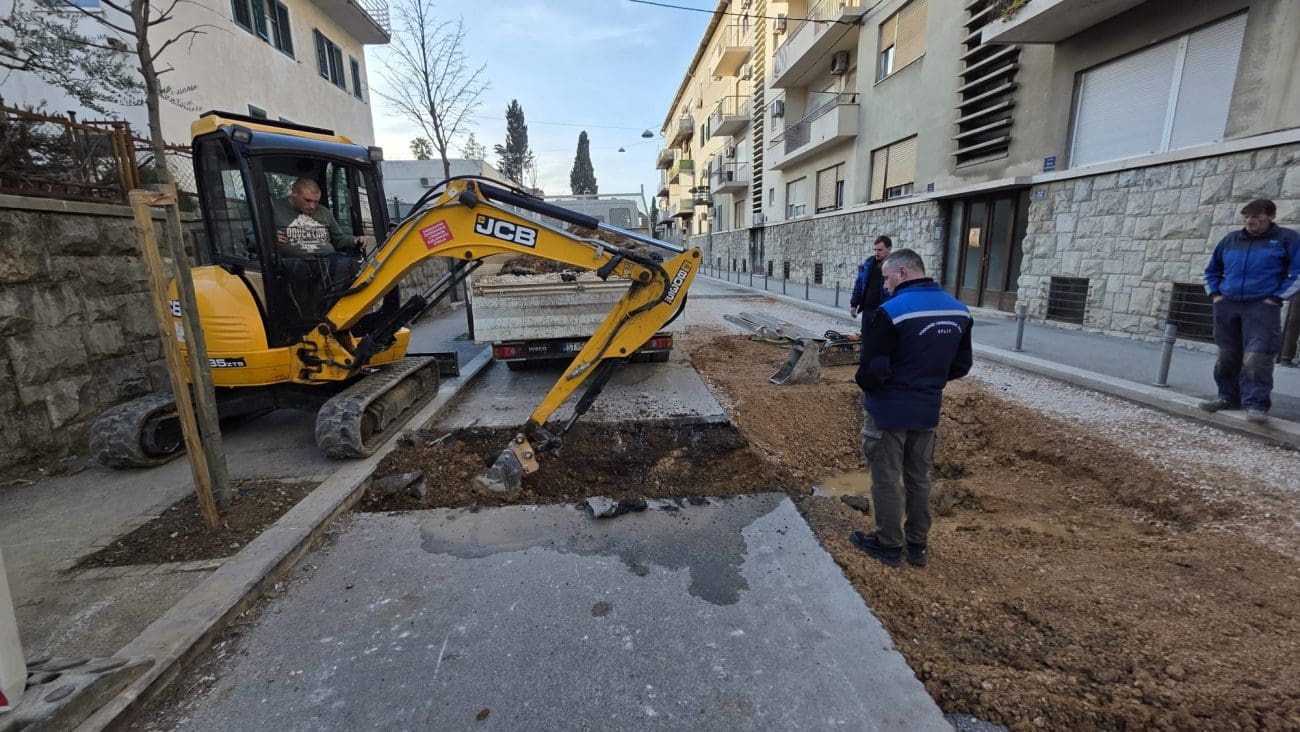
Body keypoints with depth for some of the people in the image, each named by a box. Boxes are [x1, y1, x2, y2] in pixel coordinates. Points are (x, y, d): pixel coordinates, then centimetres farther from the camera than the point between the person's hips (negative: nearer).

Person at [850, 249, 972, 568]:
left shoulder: (892, 311, -21)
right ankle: (917, 544, 32)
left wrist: (864, 384, -1)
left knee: (886, 479, 9)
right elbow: (961, 366, 10)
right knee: (919, 478, 19)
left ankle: (889, 545, 23)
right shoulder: (959, 311, 3)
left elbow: (873, 370, -22)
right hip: (928, 410, 7)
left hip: (889, 410, -7)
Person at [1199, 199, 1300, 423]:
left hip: (1262, 307, -4)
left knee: (1256, 358, -13)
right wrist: (1214, 294, 11)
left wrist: (1277, 297, -9)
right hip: (1227, 306, 4)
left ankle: (1256, 404, -9)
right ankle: (1228, 396, 19)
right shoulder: (1230, 239, 13)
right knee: (1227, 356, 8)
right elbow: (1211, 270, 24)